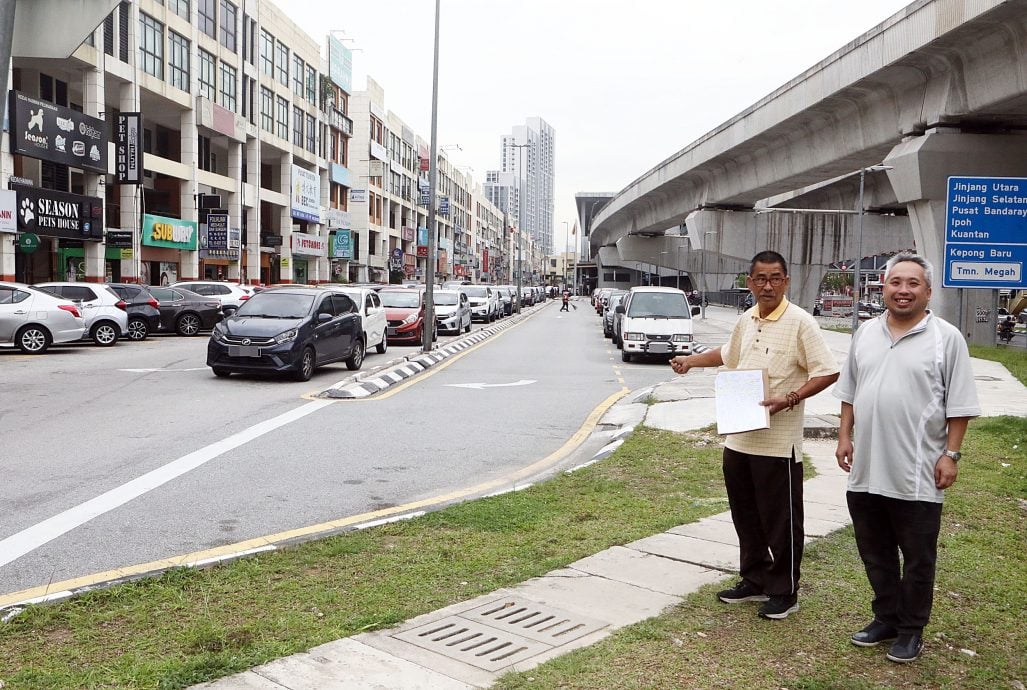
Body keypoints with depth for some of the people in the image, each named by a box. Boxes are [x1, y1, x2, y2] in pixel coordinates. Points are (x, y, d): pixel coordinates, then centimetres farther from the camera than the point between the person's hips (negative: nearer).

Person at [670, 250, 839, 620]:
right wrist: (691, 360, 18)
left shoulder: (800, 322, -12)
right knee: (745, 516, 16)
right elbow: (728, 354, 29)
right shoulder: (745, 321, 10)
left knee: (780, 519, 4)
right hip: (738, 438, 7)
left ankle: (784, 591, 18)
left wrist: (789, 399, -24)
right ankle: (754, 581, 31)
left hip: (778, 441, -7)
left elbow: (828, 372, -15)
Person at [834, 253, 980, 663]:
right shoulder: (866, 333, 8)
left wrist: (950, 454, -11)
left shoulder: (946, 338, -6)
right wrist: (845, 436, 8)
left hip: (917, 476, -5)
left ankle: (911, 629, 24)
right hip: (866, 471, 5)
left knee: (917, 560, 9)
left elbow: (959, 405, -6)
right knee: (875, 554, 16)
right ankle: (886, 619, 32)